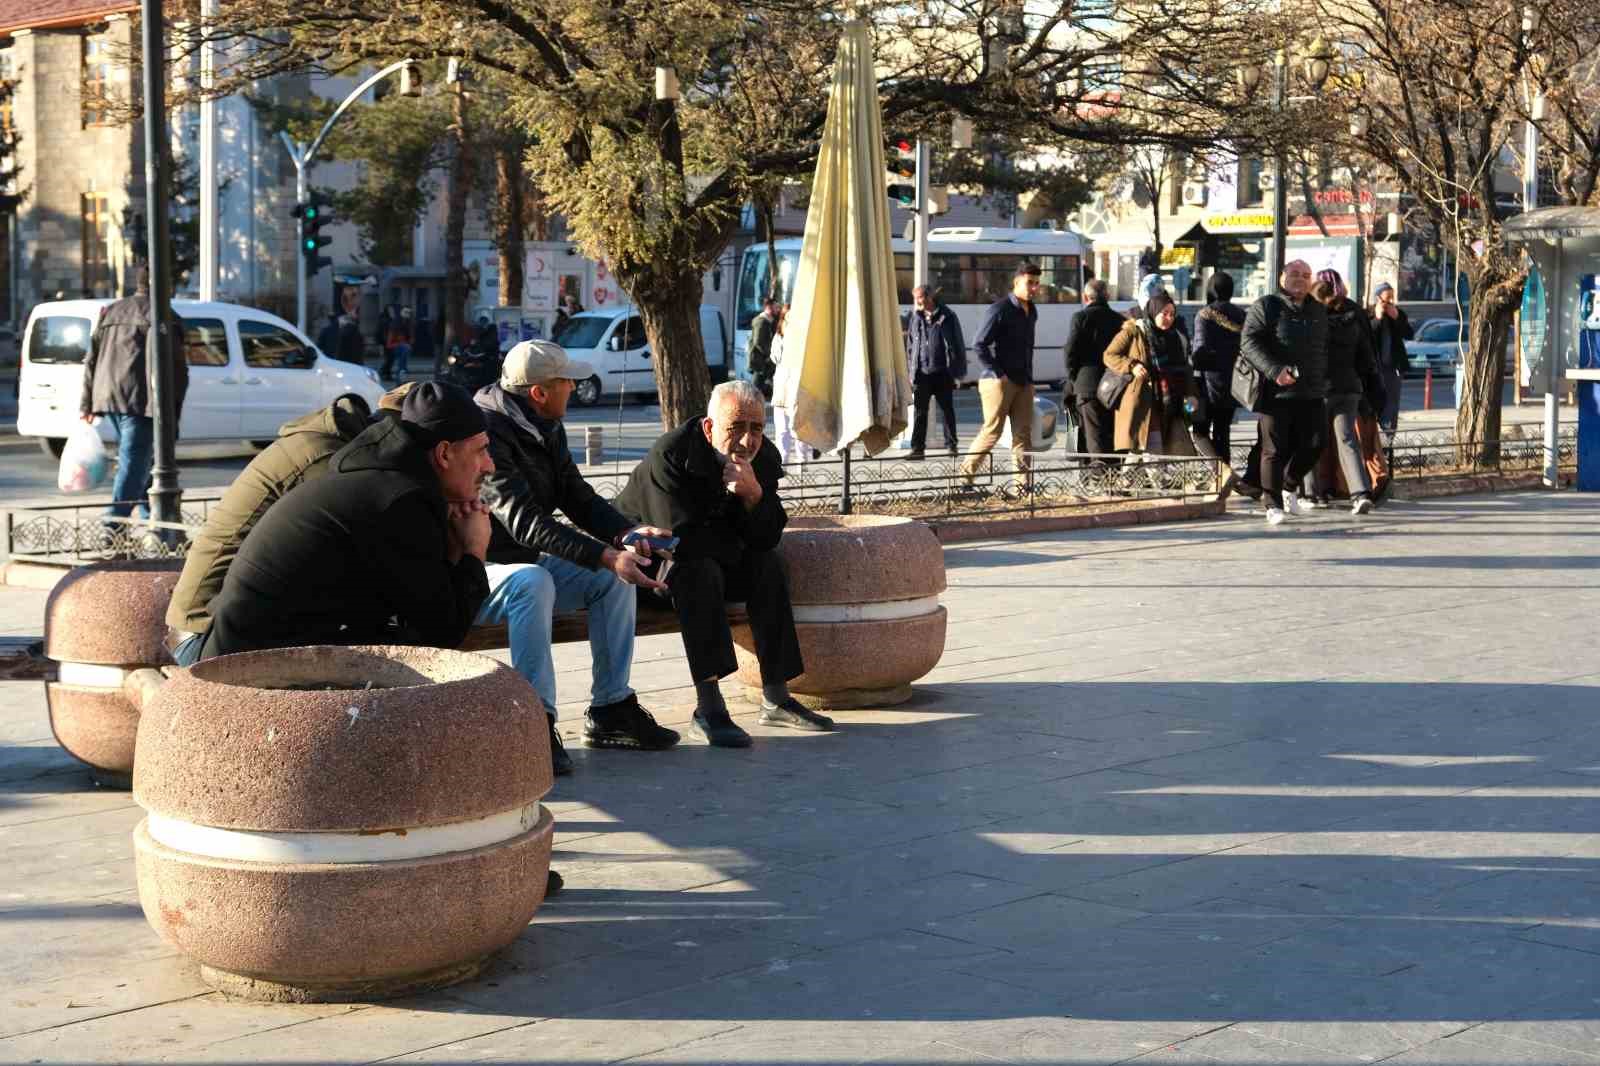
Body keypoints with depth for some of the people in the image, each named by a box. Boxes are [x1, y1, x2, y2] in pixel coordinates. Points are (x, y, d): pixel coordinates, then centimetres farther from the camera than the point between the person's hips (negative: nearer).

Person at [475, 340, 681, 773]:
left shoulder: (547, 429, 7)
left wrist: (628, 534, -10)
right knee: (532, 582, -38)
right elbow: (525, 521, -31)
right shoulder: (486, 433, -23)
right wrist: (607, 556, -37)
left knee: (616, 579, -5)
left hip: (527, 563, 9)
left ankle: (610, 709, -3)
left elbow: (578, 498, 10)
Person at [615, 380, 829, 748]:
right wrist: (735, 545, -17)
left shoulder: (763, 458, -7)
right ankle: (708, 707, -37)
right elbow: (681, 540, -33)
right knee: (700, 571, -33)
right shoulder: (670, 455, -27)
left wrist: (754, 495, -32)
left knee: (770, 564, -13)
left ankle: (776, 697, -9)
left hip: (713, 559, 7)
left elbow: (767, 538, -13)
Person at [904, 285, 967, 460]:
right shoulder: (915, 317, 7)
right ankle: (917, 447, 2)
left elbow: (957, 345, 0)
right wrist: (911, 371, 8)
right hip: (922, 373, 2)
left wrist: (957, 372, -3)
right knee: (919, 412, 0)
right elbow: (910, 345, 13)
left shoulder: (947, 317, -3)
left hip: (942, 373, -2)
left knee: (947, 410, 8)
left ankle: (951, 445, 18)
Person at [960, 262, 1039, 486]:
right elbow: (979, 345, -13)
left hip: (1024, 383, 7)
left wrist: (1028, 376, 14)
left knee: (1023, 433, 1)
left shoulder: (1031, 312, 15)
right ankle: (965, 473, 8)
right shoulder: (999, 310, -10)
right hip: (999, 382, -7)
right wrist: (998, 374, -14)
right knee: (992, 431, -5)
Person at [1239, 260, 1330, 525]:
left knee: (1313, 444, 3)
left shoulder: (1318, 311, 17)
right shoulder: (1266, 306, -2)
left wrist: (1323, 378, 17)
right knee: (1275, 449, -2)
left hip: (1311, 393, 6)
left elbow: (1326, 347, 29)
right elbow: (1249, 342, -12)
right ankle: (1273, 505, 6)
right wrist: (1274, 370, -22)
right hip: (1276, 392, -5)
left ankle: (1288, 487, 26)